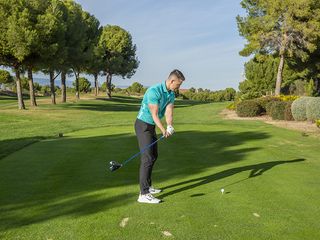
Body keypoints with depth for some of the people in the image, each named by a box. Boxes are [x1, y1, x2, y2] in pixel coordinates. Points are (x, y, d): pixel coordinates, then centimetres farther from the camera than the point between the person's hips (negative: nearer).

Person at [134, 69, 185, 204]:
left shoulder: (171, 94, 4)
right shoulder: (154, 91, -23)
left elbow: (169, 113, -7)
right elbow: (154, 114, -25)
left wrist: (169, 126, -27)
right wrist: (163, 130, -37)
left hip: (151, 126, 10)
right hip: (143, 125, -9)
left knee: (153, 156, 16)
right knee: (147, 157, -14)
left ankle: (147, 186, 28)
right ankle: (144, 194, -13)